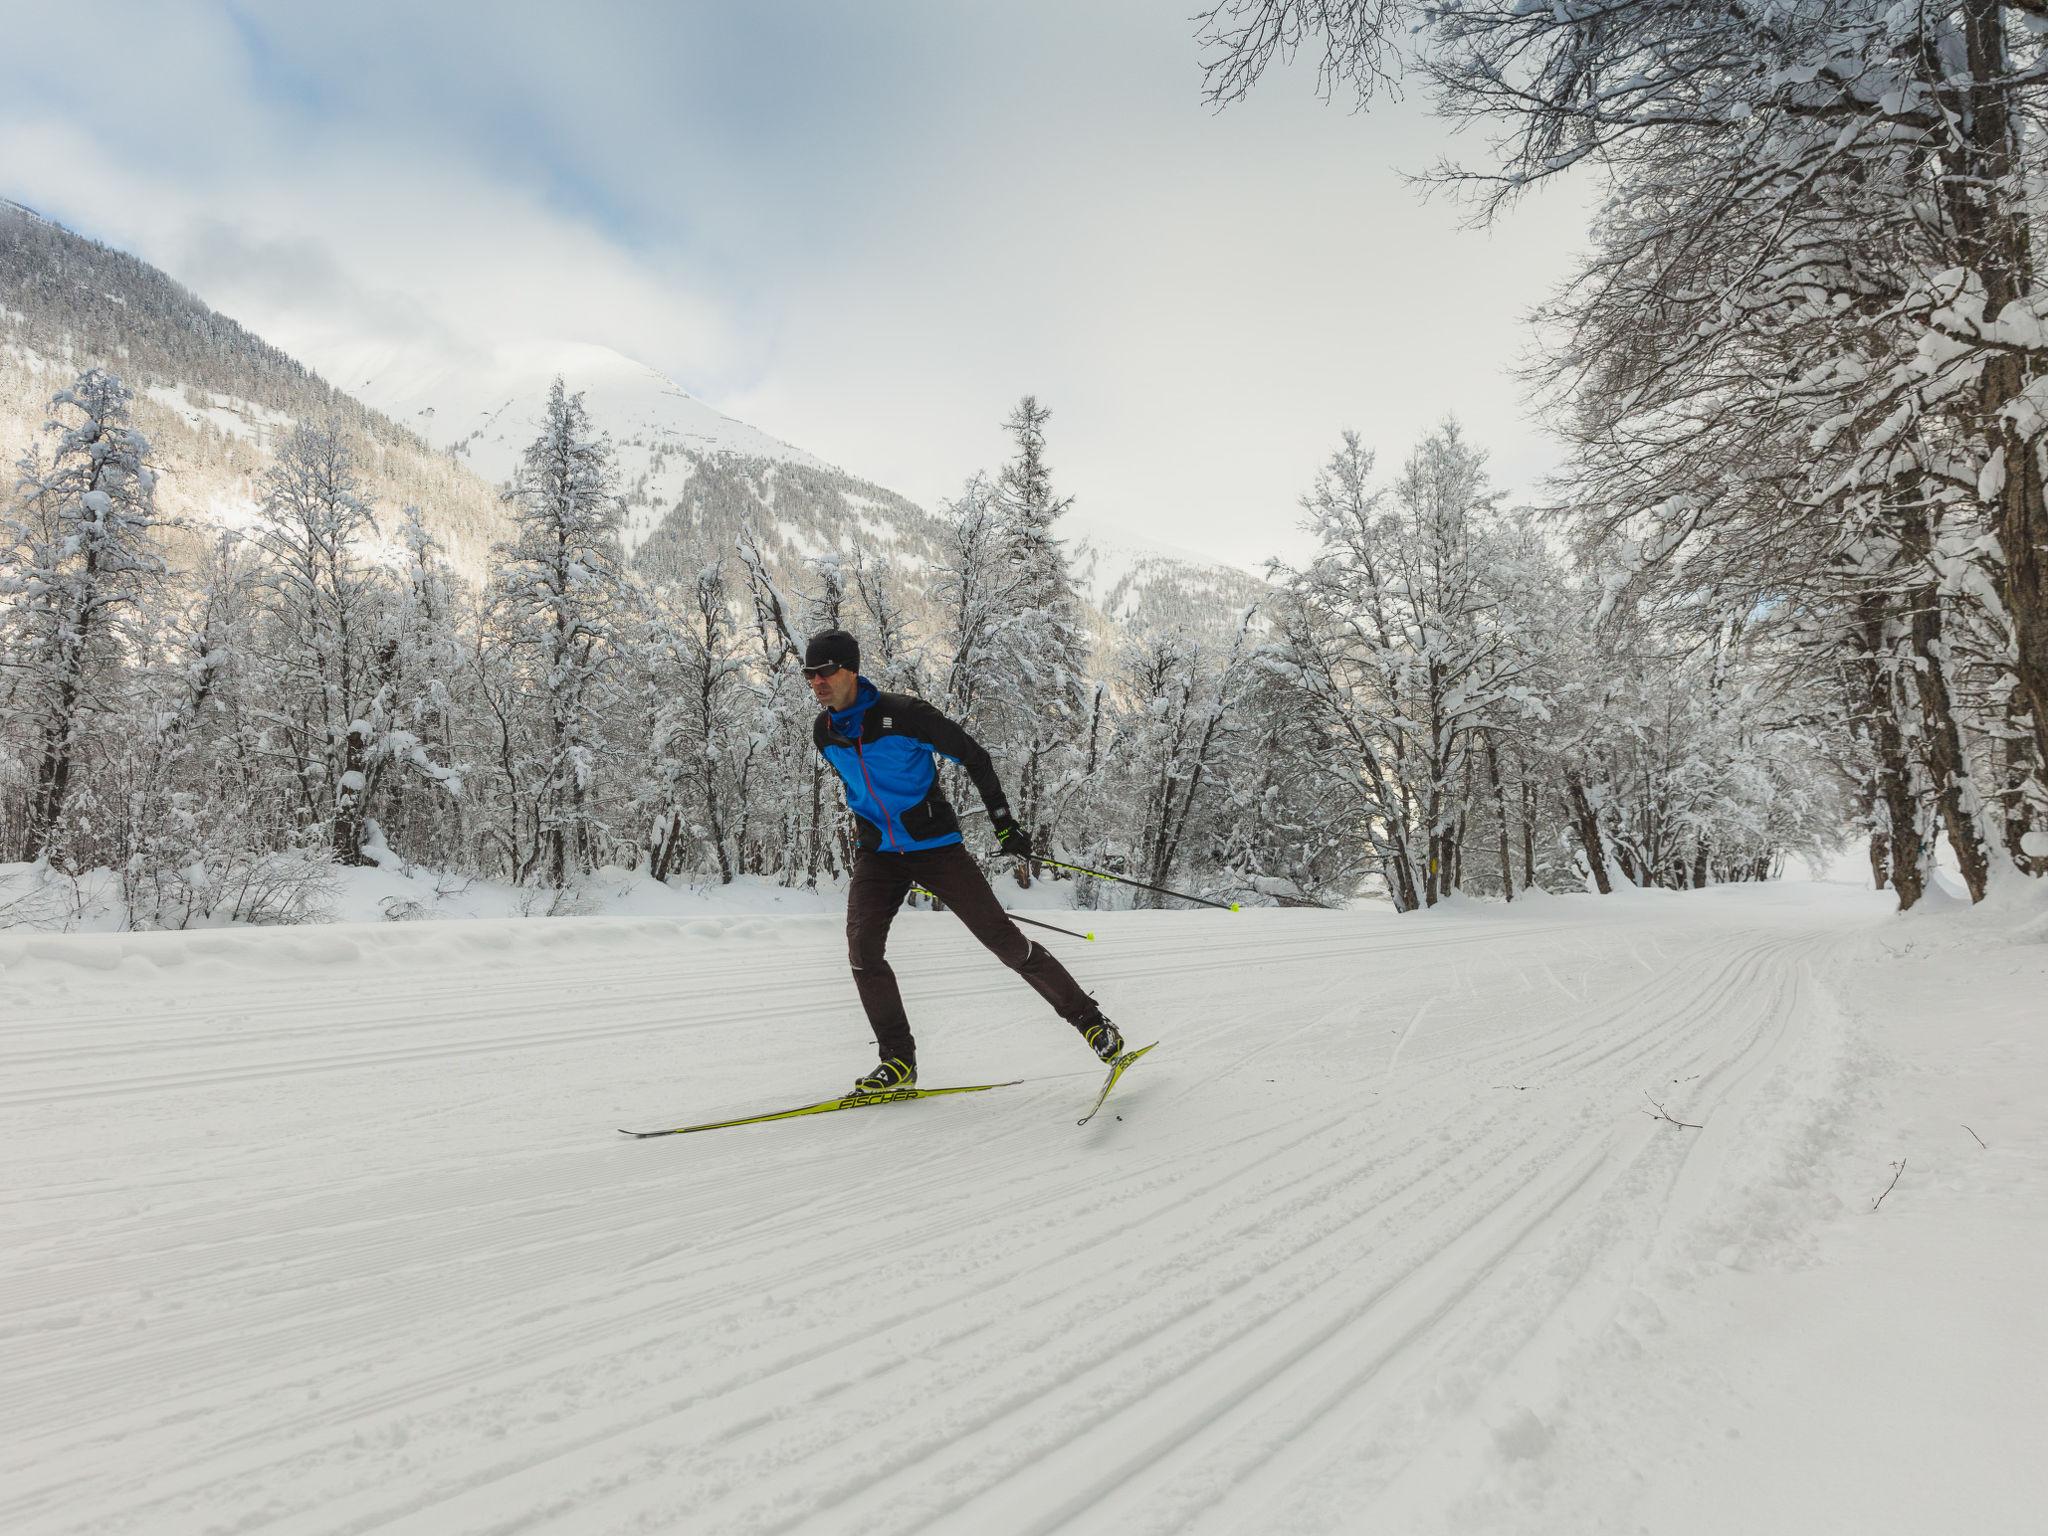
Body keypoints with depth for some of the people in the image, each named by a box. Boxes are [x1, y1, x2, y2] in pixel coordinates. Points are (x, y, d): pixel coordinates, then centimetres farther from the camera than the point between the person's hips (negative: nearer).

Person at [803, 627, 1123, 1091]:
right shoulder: (824, 732, 0)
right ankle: (898, 1058, -1)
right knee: (862, 947, -15)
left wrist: (1003, 821, -12)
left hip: (936, 846, -4)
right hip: (878, 855, 5)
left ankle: (1087, 1018, 11)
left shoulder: (903, 714, -17)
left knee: (1003, 939, -4)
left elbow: (974, 756, -9)